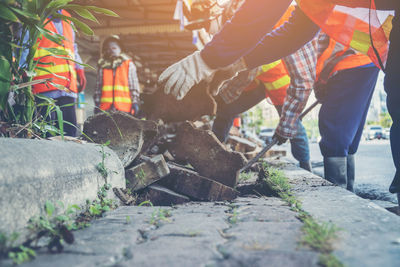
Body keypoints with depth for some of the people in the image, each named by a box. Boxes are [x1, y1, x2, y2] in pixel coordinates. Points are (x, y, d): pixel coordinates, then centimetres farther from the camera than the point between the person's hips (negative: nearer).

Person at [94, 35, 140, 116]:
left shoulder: (128, 64, 10)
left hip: (124, 108, -2)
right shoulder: (102, 66, 15)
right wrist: (97, 104, 7)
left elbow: (134, 85, 6)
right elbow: (98, 87, 14)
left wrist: (135, 102, -2)